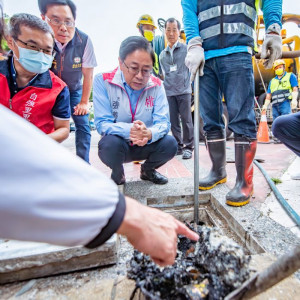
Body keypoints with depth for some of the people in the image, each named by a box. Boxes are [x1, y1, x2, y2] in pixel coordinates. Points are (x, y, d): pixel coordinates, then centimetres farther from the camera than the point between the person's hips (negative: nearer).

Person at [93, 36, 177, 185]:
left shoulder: (156, 85, -6)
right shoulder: (103, 81, -12)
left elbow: (163, 121, -13)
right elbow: (102, 123, -18)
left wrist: (149, 134, -38)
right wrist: (128, 130, -39)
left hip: (146, 146, 3)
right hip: (116, 146, -2)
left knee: (170, 143, -23)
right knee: (110, 143, -34)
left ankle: (147, 170, 12)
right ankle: (117, 173, 3)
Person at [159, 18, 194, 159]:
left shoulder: (186, 49, 5)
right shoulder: (162, 54, 17)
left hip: (183, 90, -3)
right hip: (169, 92, 4)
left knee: (186, 119, -4)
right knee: (173, 121, 4)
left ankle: (188, 147, 5)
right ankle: (178, 146, 15)